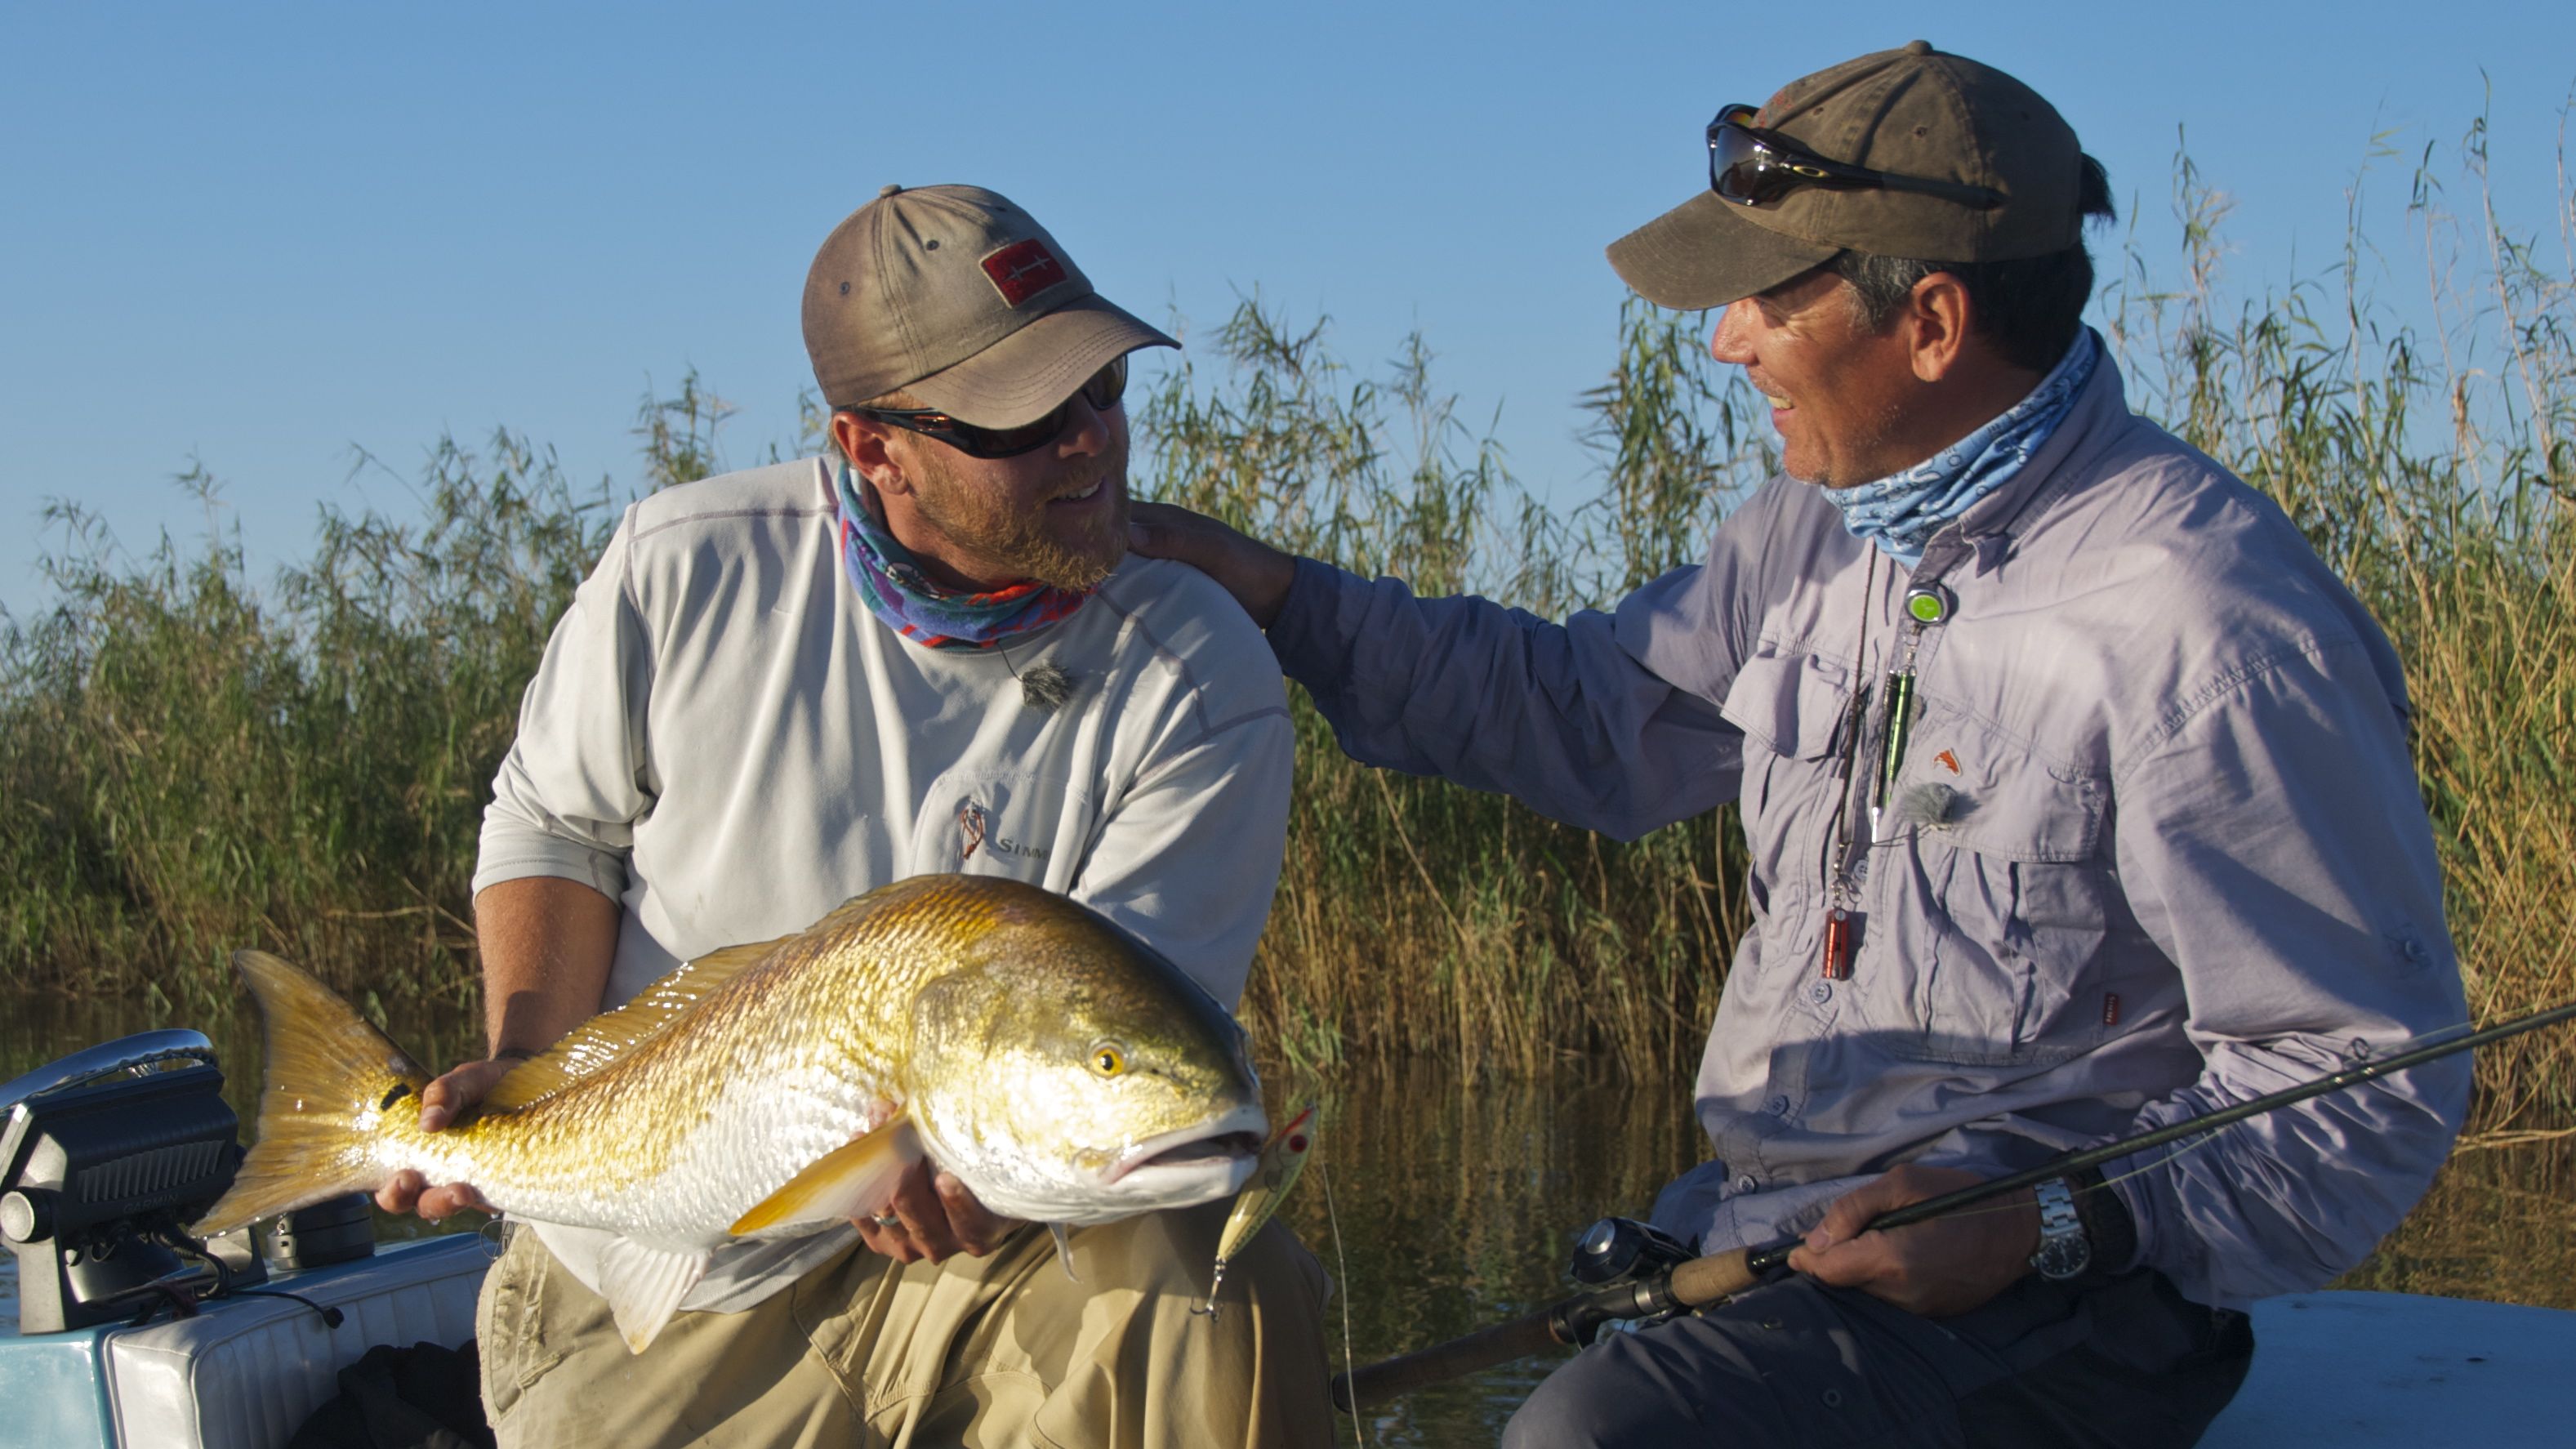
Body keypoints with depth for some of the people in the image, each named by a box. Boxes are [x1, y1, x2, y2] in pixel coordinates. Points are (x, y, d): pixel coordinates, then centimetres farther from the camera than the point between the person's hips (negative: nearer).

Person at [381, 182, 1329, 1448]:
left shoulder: (1201, 680, -12)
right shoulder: (687, 564, -6)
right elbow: (553, 824, 8)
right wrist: (527, 1076, -9)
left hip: (948, 1249, -2)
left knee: (1214, 1300, -29)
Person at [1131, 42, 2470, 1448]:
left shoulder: (2205, 626, -18)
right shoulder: (1816, 529, 9)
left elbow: (2374, 1078, -15)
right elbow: (1583, 713, 23)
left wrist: (2062, 1231, -27)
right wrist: (1271, 592, 16)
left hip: (2048, 1292, -8)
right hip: (1751, 1224, 8)